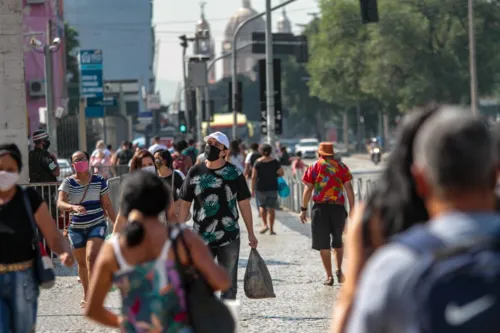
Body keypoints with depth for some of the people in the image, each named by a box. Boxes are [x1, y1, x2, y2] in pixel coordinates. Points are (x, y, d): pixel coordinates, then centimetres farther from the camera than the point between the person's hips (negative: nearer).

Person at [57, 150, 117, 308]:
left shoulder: (99, 181, -1)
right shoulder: (68, 182, -5)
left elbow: (107, 204, 5)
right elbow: (60, 203, -18)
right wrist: (73, 207, -39)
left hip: (97, 225, -2)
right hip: (76, 228, 2)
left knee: (92, 257, -22)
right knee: (82, 263, 13)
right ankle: (87, 295, 32)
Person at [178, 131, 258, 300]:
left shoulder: (234, 173, -2)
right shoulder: (195, 172, 0)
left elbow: (244, 204, 4)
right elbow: (185, 204, 6)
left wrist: (251, 233, 4)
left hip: (229, 238, 0)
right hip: (201, 238, 0)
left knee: (228, 284, 7)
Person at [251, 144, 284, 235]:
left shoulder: (258, 162, -6)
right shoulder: (275, 162, -4)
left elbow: (253, 177, -7)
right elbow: (282, 173, -1)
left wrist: (253, 189, -1)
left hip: (261, 188, -1)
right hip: (272, 188, 1)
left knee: (262, 206, 16)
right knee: (271, 208, 5)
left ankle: (265, 224, 2)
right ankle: (271, 228, 4)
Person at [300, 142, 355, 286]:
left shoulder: (314, 167, 3)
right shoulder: (341, 166, 7)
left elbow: (308, 189, -2)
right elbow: (348, 188, 2)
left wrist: (303, 209, 2)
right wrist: (352, 208, 4)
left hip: (320, 207, -2)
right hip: (338, 208, 2)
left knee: (323, 244, 4)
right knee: (338, 242, 17)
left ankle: (329, 276, 1)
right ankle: (339, 269, -1)